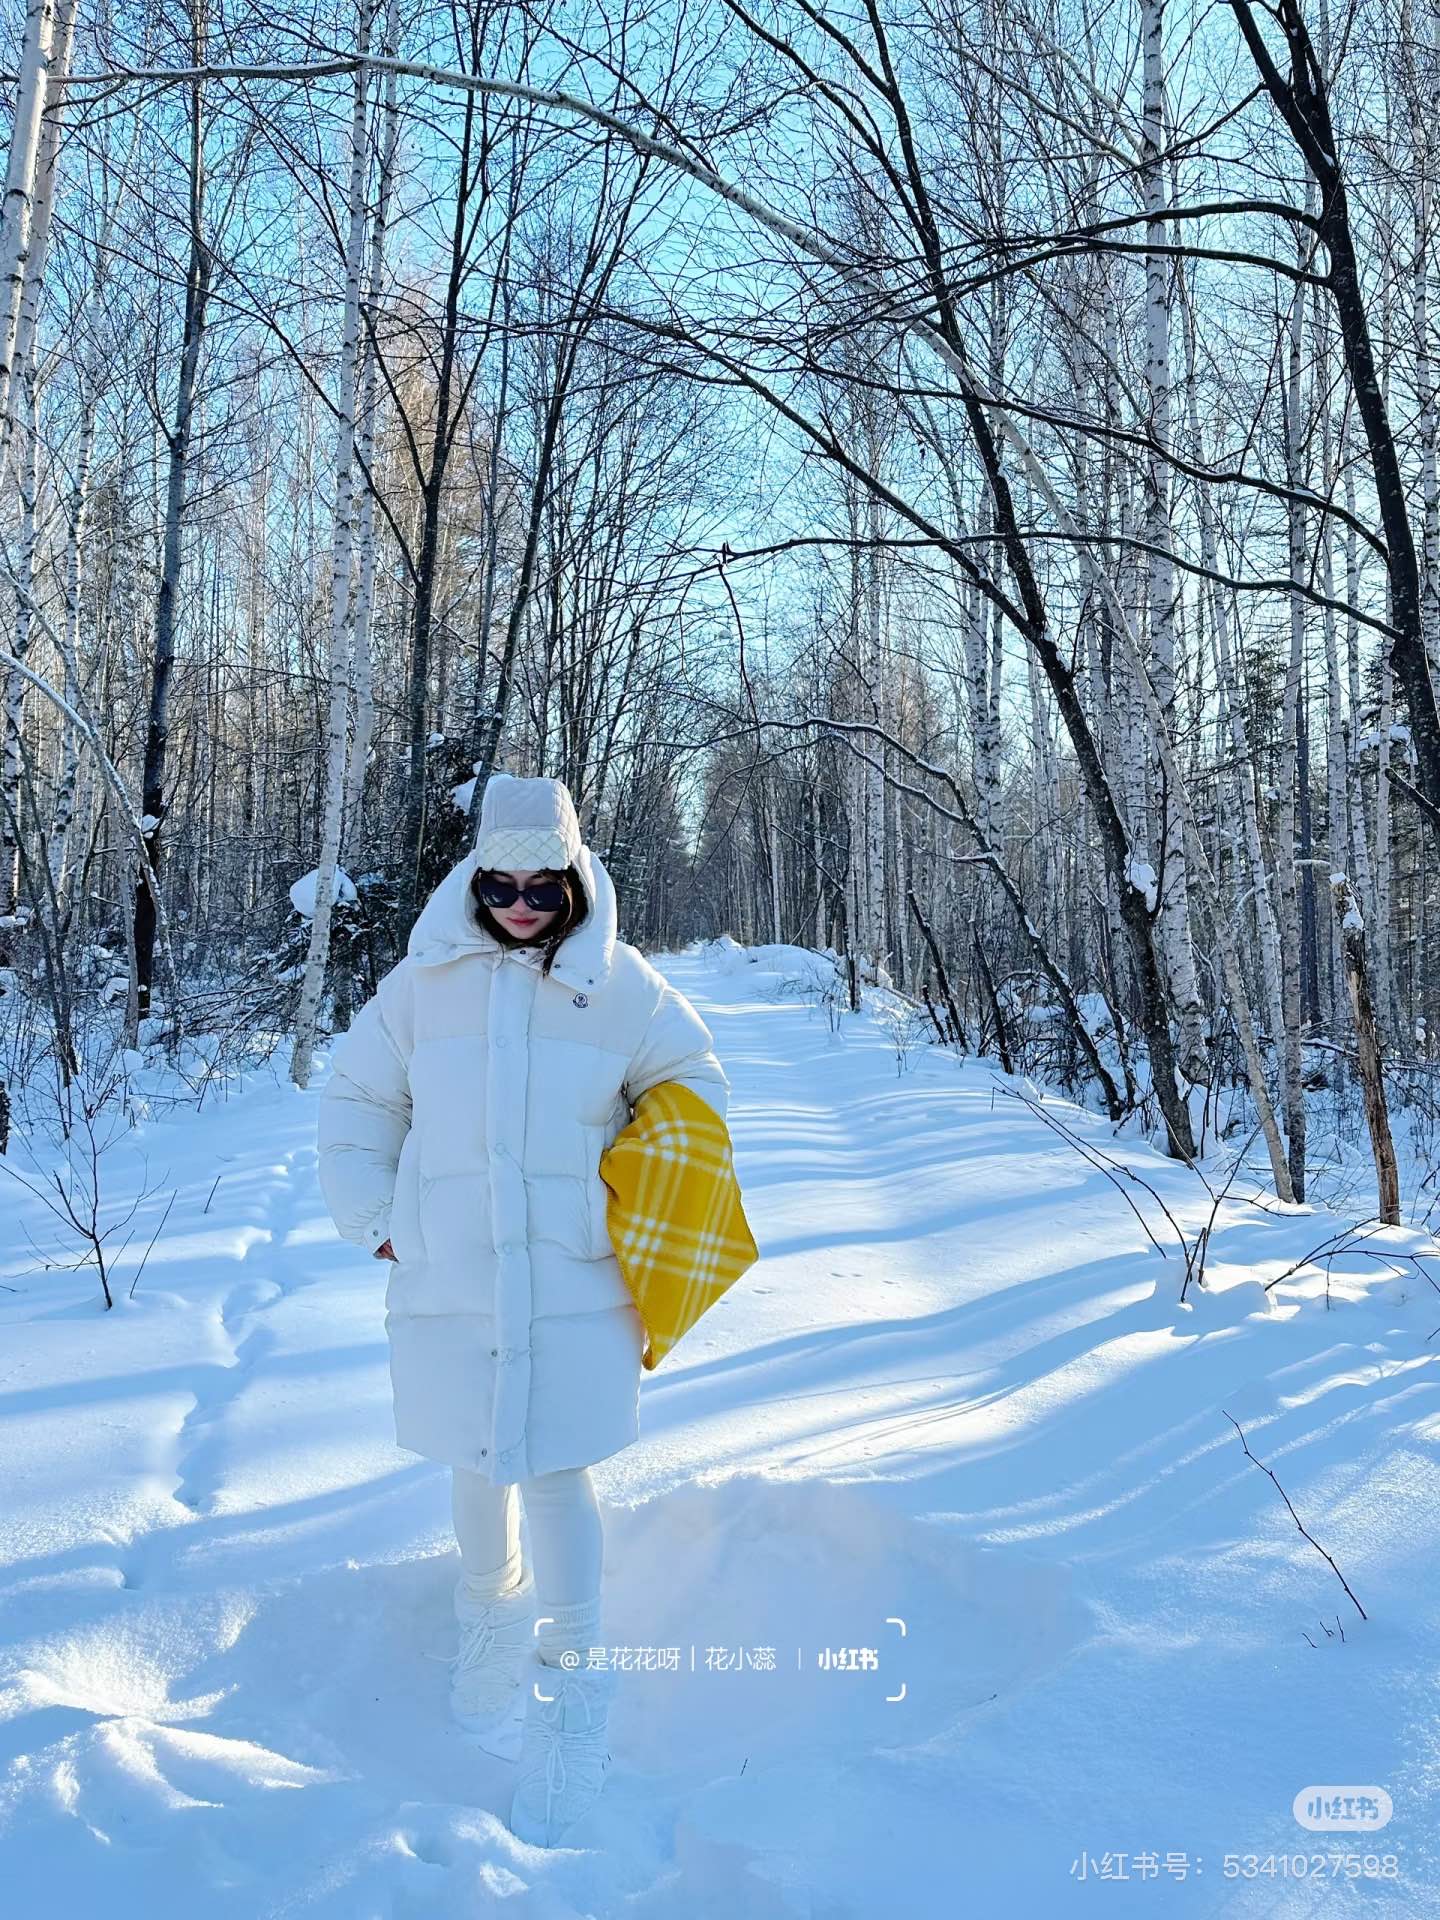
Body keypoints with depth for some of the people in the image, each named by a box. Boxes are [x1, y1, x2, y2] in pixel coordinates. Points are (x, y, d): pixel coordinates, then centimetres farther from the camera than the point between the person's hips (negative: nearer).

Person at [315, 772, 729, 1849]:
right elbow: (357, 1101, 11)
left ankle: (573, 1681, 13)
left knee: (553, 1470, -4)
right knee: (477, 1463, 17)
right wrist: (374, 1221, 3)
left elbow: (691, 1084, 11)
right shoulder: (425, 982, 0)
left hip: (573, 1280, -2)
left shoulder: (620, 985, -3)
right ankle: (492, 1612, 44)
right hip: (450, 1278, 2)